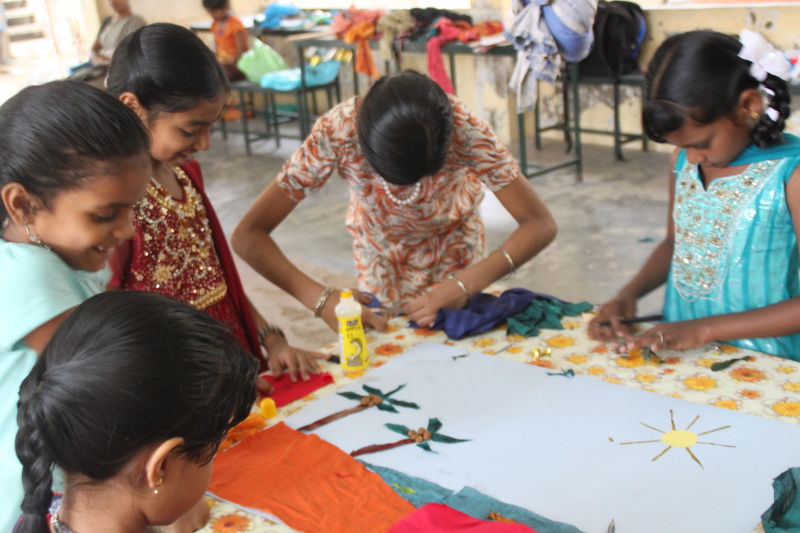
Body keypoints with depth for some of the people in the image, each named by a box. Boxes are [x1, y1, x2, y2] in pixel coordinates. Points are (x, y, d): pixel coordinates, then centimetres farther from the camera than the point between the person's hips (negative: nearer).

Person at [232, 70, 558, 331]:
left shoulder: (465, 130, -37)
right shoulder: (336, 132, -36)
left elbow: (541, 225, -35)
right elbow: (248, 235, -35)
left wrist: (467, 285, -48)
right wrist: (323, 300, -48)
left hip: (454, 245, 0)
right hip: (380, 251, 0)